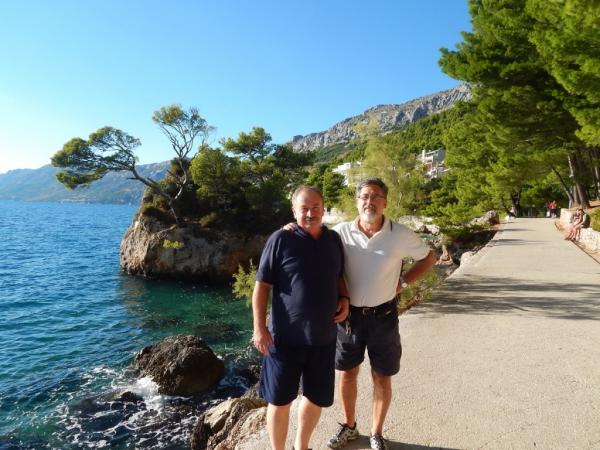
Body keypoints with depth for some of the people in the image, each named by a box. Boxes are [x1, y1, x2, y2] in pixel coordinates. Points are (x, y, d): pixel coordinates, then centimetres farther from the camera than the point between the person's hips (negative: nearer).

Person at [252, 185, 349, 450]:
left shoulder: (334, 240, 4)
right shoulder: (280, 240, -11)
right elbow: (261, 285, -9)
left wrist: (344, 299, 0)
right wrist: (259, 328, -14)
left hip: (323, 337, 5)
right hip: (285, 337, -5)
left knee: (317, 398, 19)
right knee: (280, 400, 10)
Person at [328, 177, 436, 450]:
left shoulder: (400, 235, -10)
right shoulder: (341, 233, -9)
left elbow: (428, 258, 5)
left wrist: (402, 283, -3)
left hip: (383, 316, 0)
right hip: (348, 314, 1)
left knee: (381, 378, 13)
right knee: (347, 374, 16)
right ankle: (349, 427, 39)